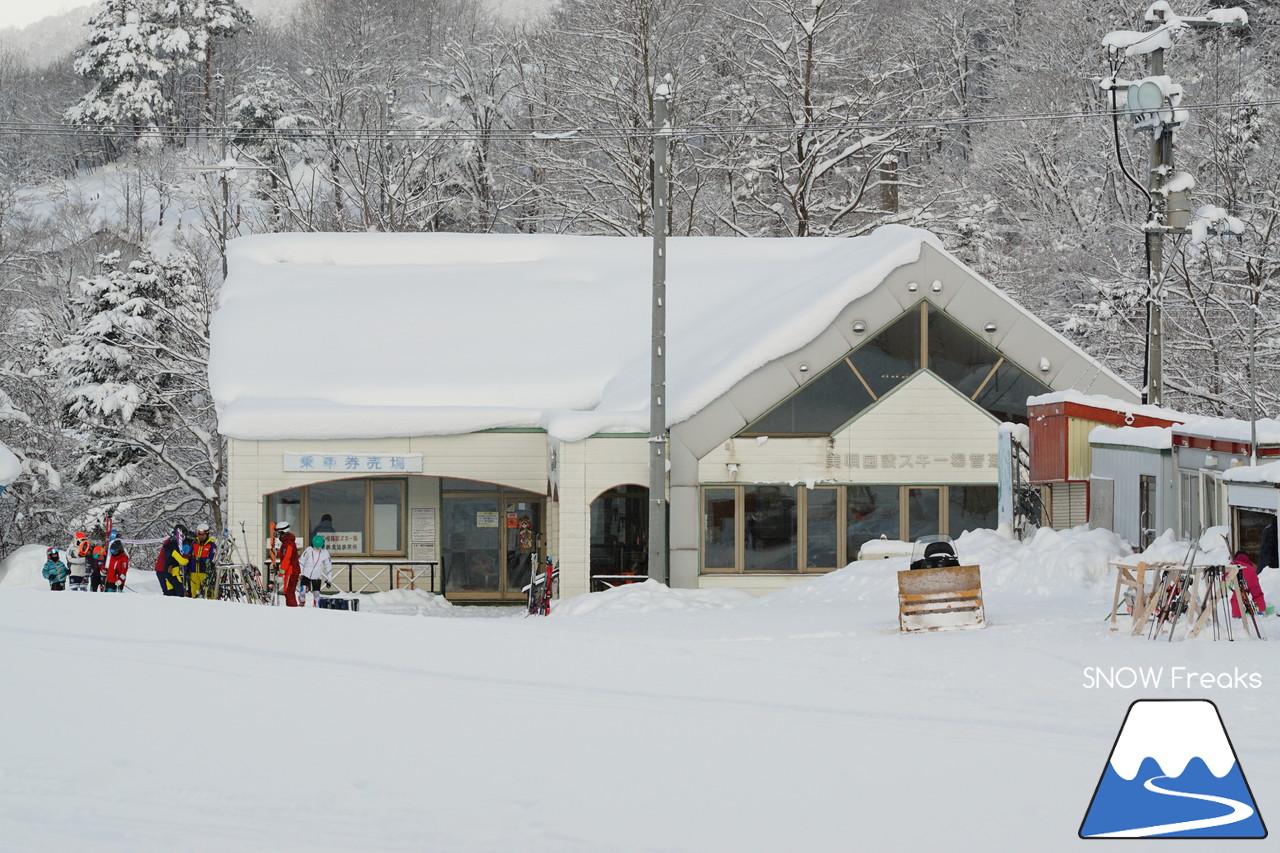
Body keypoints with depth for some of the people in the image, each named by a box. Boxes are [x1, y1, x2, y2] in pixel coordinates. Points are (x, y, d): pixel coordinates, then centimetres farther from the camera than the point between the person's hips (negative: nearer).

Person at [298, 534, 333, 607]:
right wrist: (299, 573, -5)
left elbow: (328, 566, 6)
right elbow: (301, 561, 0)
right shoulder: (309, 550, -6)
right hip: (306, 574, -1)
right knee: (303, 589, -17)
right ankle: (302, 605, 2)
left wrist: (329, 579, 6)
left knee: (316, 593, 0)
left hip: (317, 577, 1)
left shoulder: (325, 553, -3)